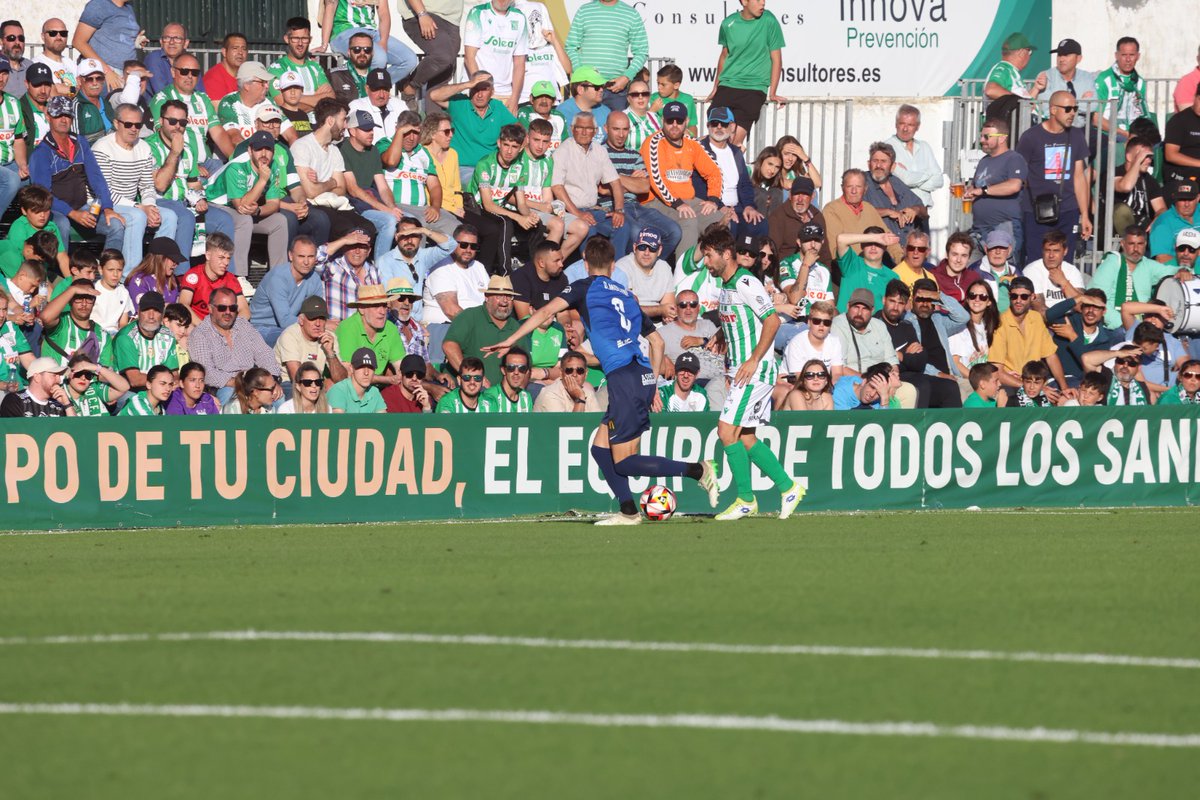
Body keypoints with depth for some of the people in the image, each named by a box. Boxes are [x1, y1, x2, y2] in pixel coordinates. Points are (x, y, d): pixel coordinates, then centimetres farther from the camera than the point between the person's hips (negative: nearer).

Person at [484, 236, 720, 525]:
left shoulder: (586, 287, 5)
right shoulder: (627, 295, 24)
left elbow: (547, 311, -8)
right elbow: (657, 341, 26)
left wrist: (510, 340, -6)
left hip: (623, 377, -7)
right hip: (643, 376, 7)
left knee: (623, 462, -4)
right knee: (600, 447, 16)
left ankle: (698, 470, -12)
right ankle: (628, 511, 12)